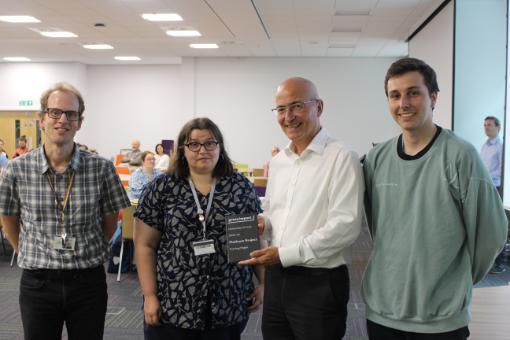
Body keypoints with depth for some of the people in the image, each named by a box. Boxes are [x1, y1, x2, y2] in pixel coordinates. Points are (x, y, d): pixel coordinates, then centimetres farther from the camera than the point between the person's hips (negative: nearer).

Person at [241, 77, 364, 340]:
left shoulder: (341, 158, -11)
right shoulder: (278, 161, 11)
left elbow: (345, 225, -19)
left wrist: (285, 254, -19)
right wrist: (262, 223, -1)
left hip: (319, 284, -6)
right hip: (276, 279, 6)